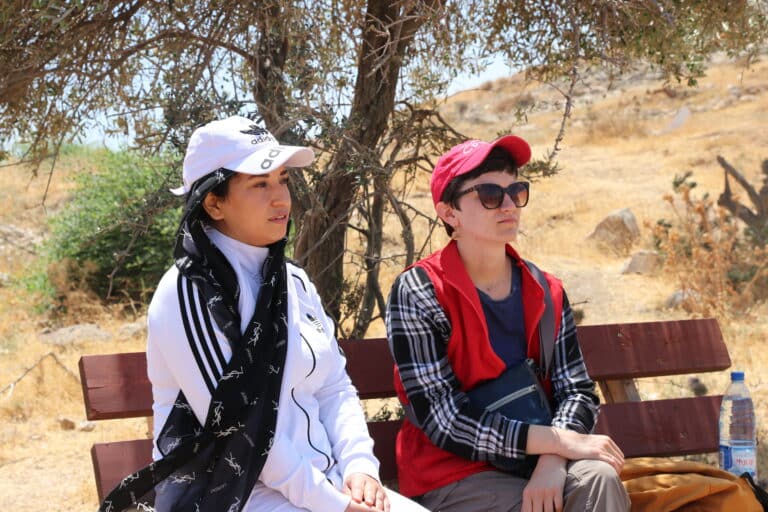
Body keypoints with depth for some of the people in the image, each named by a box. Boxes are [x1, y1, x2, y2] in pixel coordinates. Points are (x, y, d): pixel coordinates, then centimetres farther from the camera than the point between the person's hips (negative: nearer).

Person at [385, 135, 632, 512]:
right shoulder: (417, 294, -9)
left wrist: (552, 460, -19)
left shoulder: (546, 294, 8)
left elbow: (577, 391, 3)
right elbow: (445, 421, -15)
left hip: (536, 464, 5)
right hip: (451, 478, -5)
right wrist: (561, 441, -19)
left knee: (598, 478, -25)